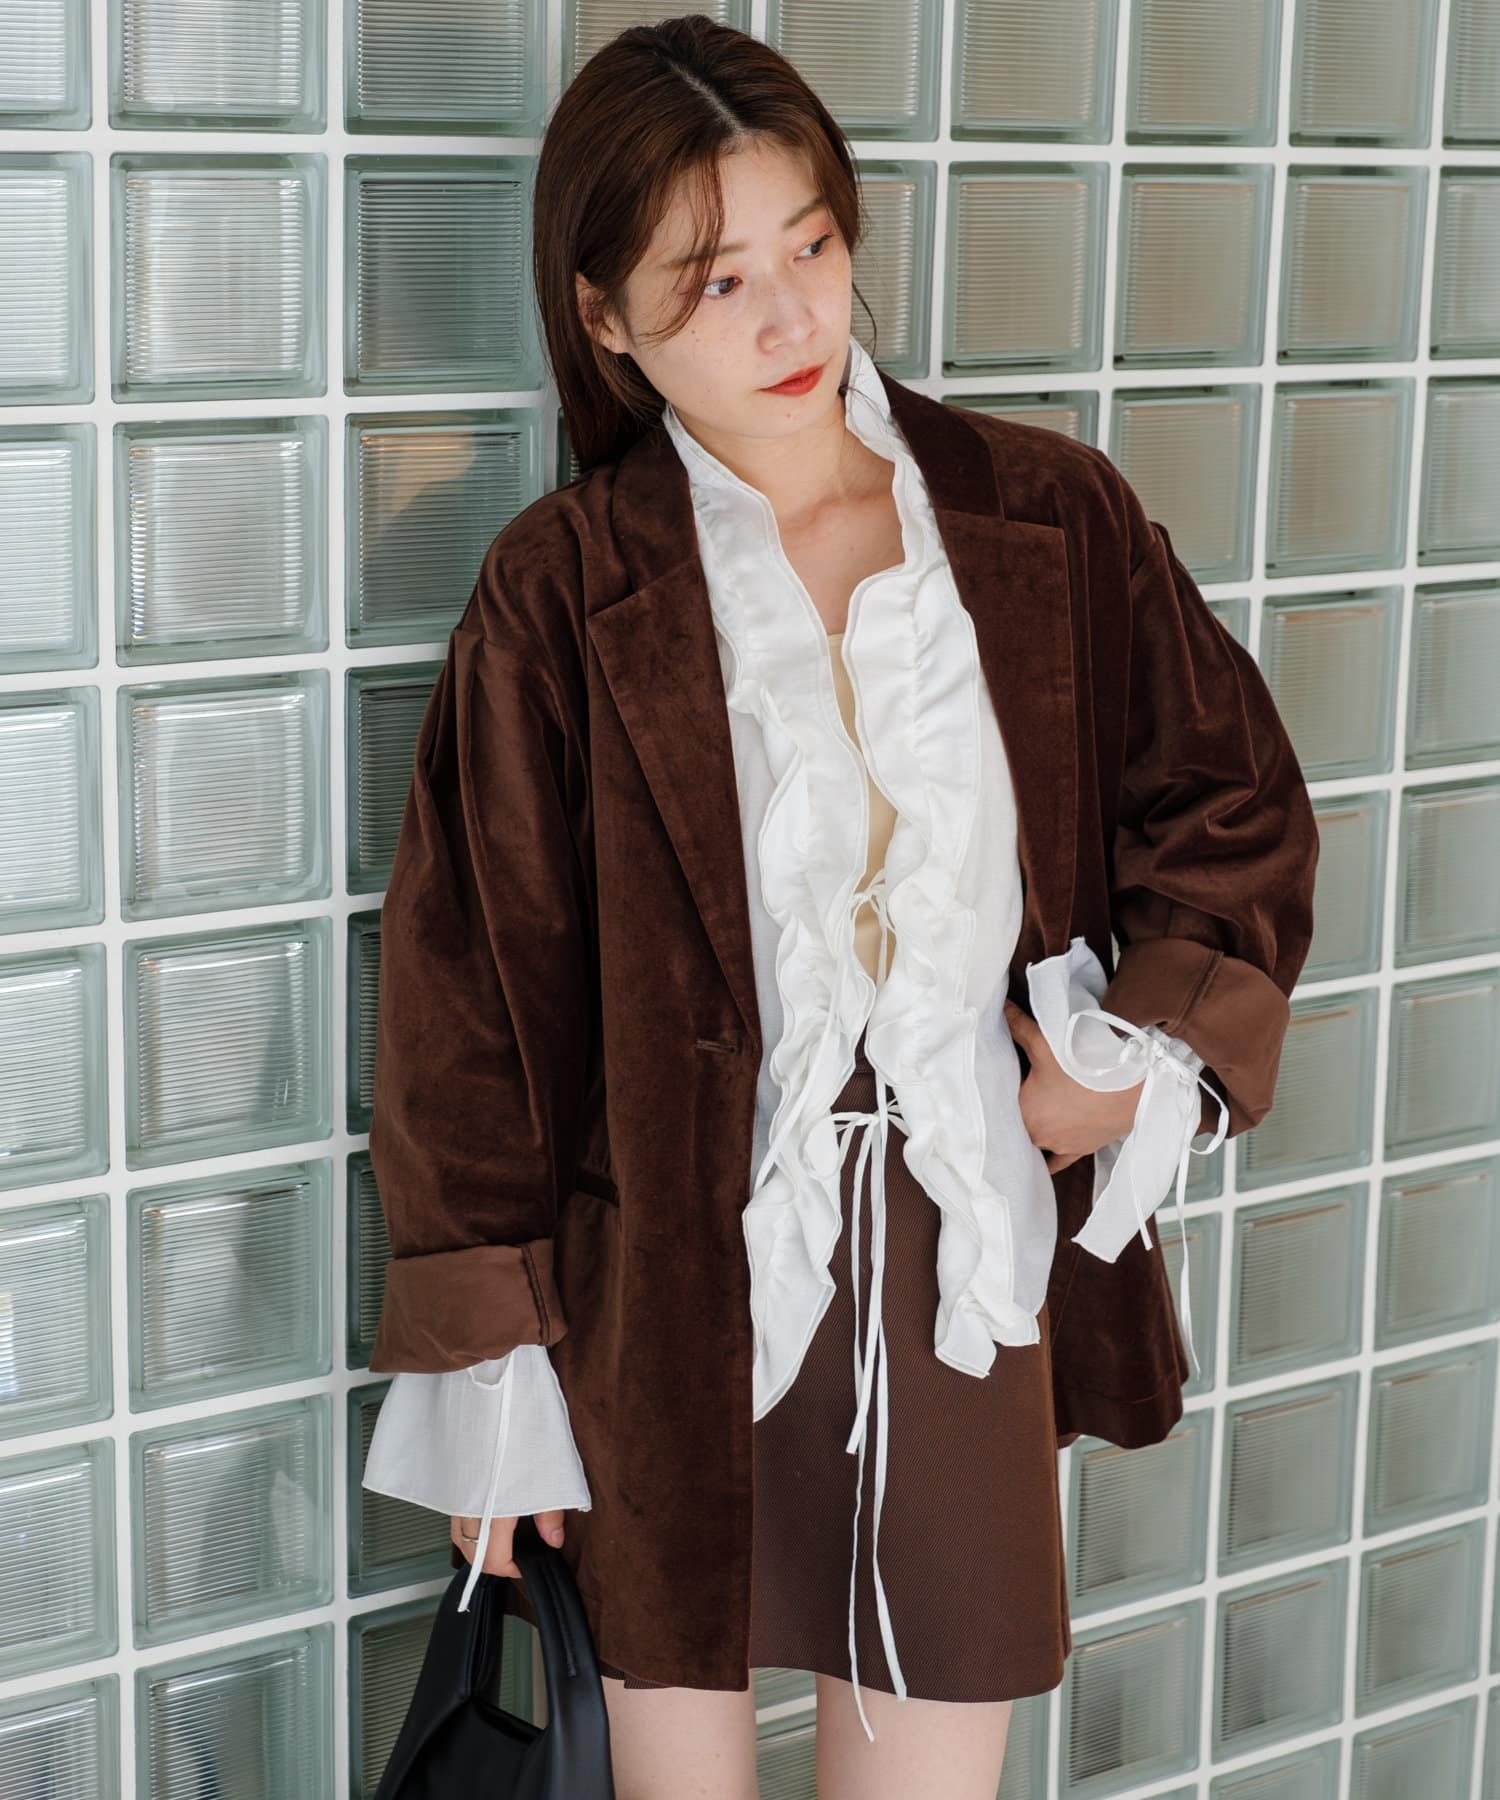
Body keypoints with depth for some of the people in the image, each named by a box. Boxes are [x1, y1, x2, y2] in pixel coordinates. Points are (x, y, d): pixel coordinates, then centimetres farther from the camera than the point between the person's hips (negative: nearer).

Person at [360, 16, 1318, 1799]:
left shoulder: (1050, 522, 0)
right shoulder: (563, 597, -6)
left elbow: (1237, 803, 13)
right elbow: (465, 998, -2)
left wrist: (1153, 1048, -3)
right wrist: (486, 1381, -2)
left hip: (964, 1284, 2)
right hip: (666, 1306, -1)